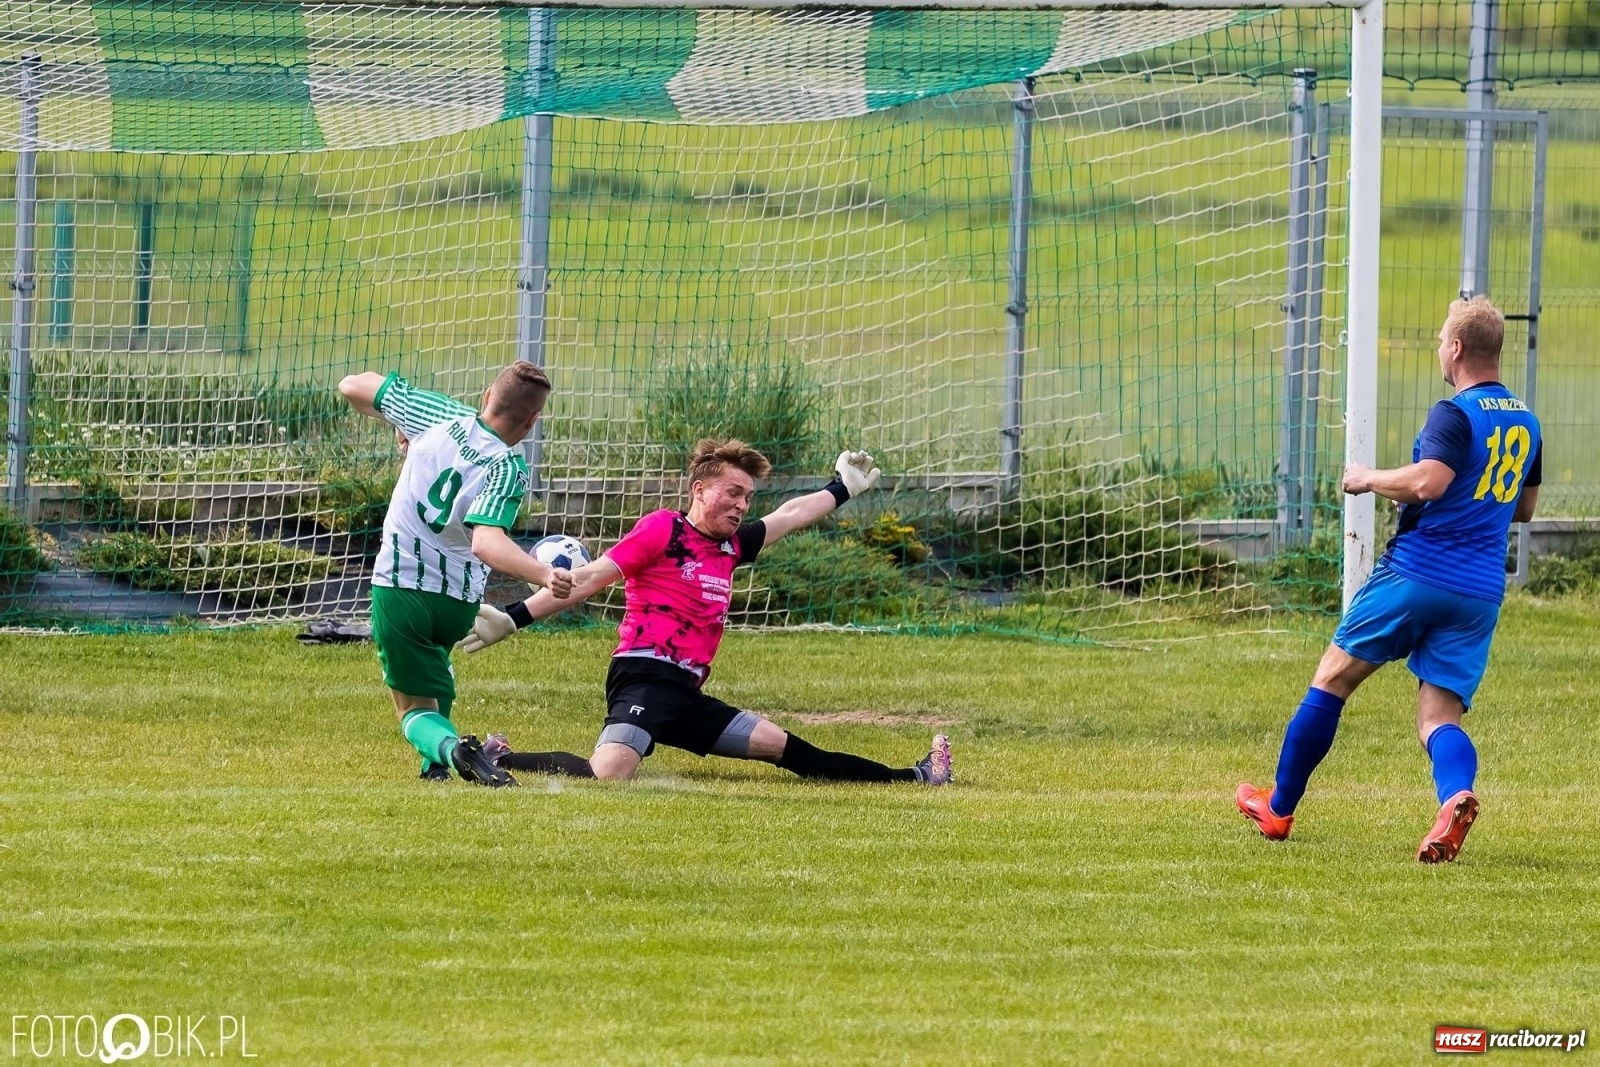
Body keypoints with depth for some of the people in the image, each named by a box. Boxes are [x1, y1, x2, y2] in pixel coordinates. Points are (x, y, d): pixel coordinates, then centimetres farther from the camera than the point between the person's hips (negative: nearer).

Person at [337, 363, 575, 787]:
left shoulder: (436, 415, -8)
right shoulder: (508, 470, -16)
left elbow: (352, 387, 4)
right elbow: (486, 541, -34)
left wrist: (401, 430, 21)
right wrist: (543, 574, -43)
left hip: (398, 588, 0)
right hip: (459, 605, 0)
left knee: (416, 711, 7)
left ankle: (447, 747, -27)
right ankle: (436, 764, 31)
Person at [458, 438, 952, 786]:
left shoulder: (729, 547, 19)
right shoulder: (663, 530, -3)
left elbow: (789, 517, 38)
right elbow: (588, 579, -8)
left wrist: (843, 487, 50)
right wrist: (512, 619, -14)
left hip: (687, 698, 9)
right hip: (646, 676, -9)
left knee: (784, 748, 16)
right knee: (606, 775, -32)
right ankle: (499, 760, -18)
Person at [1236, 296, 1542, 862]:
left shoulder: (1455, 414, -11)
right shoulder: (1526, 421, 14)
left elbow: (1428, 482, -27)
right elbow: (1524, 507, 26)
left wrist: (1368, 478, -10)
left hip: (1418, 574, -6)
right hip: (1482, 595, 6)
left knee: (1332, 679, 10)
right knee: (1439, 717, 3)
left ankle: (1279, 808, 19)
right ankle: (1456, 796, -31)